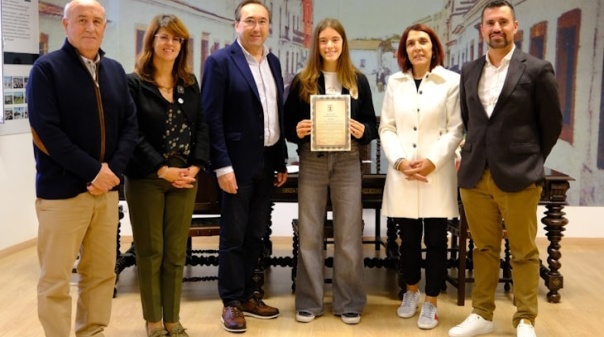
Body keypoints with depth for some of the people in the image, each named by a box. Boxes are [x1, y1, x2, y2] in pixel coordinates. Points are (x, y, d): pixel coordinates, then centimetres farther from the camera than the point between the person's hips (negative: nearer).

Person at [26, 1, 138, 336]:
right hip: (61, 190, -5)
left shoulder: (115, 71, 12)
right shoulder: (46, 68, -5)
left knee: (102, 273, 12)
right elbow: (47, 131, -14)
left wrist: (113, 169, -7)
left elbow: (129, 124, 8)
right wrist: (92, 172, -15)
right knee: (55, 279, 2)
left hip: (106, 188, 5)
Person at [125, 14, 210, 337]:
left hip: (184, 177, 4)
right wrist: (163, 169, -15)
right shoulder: (134, 83, -3)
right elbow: (133, 134, -10)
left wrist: (195, 166, -6)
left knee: (176, 252, 8)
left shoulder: (190, 83, 11)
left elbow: (202, 126, 7)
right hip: (145, 179, -3)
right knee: (150, 252, 5)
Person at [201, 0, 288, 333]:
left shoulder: (273, 62, 11)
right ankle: (232, 302, 17)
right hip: (238, 163, -6)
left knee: (255, 234, 13)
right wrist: (222, 166, -17)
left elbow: (278, 114, 13)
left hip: (267, 162, 6)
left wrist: (281, 161, 11)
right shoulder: (220, 61, -8)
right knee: (233, 236, 4)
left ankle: (247, 295, 27)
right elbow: (211, 118, -12)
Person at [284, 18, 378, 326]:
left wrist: (362, 132, -14)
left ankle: (349, 302, 16)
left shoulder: (358, 81, 7)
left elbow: (372, 124, 7)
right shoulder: (301, 81, 5)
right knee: (309, 233, 4)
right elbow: (287, 123, 5)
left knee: (348, 234, 4)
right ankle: (309, 301, 16)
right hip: (311, 162, 0)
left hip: (347, 162, 0)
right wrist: (297, 130, -16)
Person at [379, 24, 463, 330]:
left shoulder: (451, 81, 1)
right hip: (402, 175, 3)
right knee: (408, 238, 11)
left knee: (435, 240, 3)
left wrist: (433, 161, -14)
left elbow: (456, 129, -3)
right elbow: (386, 127, 5)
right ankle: (411, 291, 31)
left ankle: (431, 303, 16)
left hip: (437, 175, -2)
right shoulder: (395, 82, 9)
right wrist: (400, 161, -9)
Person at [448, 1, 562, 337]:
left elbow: (552, 123, 3)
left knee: (524, 253, 6)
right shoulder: (469, 71, 10)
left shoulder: (537, 70, -3)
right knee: (484, 249, 12)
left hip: (518, 176, -4)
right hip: (475, 176, 4)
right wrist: (474, 156, 14)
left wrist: (530, 162, 8)